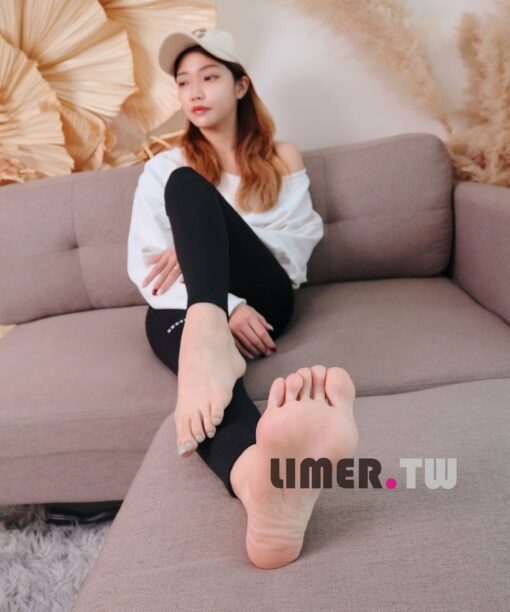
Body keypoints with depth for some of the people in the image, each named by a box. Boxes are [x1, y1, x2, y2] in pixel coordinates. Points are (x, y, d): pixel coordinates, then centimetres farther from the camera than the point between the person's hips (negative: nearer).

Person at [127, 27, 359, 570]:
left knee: (189, 186, -26)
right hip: (182, 305, 1)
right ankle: (265, 492, -71)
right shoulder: (162, 167, 17)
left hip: (261, 295, 0)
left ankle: (208, 342, -55)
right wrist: (222, 307, -17)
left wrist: (197, 245, -11)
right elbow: (146, 266, 3)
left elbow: (303, 237, 3)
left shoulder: (282, 159, 19)